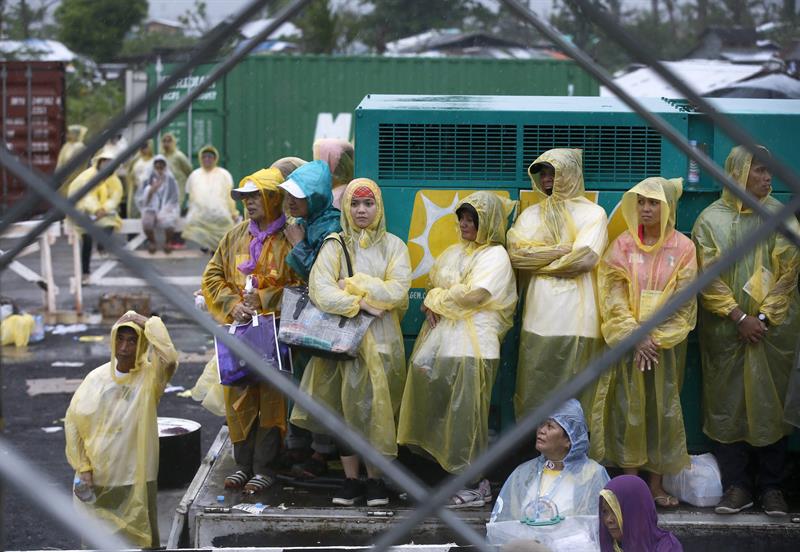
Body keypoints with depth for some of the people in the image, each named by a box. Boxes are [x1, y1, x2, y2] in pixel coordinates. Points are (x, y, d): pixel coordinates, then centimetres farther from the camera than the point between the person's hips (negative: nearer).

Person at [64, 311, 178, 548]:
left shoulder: (150, 376, -7)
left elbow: (169, 358, -30)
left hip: (136, 479, -2)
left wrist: (149, 323, -21)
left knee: (139, 539, 6)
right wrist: (82, 468, -3)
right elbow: (73, 421, 2)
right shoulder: (97, 378, -1)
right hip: (96, 479, 2)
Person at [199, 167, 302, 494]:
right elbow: (212, 276, 13)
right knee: (238, 397, 4)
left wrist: (264, 299, -11)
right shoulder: (236, 236, 12)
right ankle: (244, 464, 13)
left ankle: (265, 467, 2)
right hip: (238, 331, 4)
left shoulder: (291, 238, -3)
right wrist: (233, 304, -3)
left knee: (272, 398, -5)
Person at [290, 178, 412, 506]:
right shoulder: (335, 246, 5)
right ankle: (351, 480, 7)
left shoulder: (393, 246, 8)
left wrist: (352, 285, -7)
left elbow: (397, 292, -6)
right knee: (346, 405, -1)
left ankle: (375, 479, 6)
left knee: (376, 405, -3)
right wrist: (363, 304, -15)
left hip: (381, 338, 0)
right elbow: (320, 290, -8)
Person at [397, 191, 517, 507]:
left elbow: (475, 294, -15)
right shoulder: (454, 252, 20)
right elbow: (433, 283, 19)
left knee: (465, 413, -7)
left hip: (471, 344, -7)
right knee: (434, 407, 4)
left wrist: (438, 300, -2)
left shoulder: (495, 256, -3)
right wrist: (433, 305, -3)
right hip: (441, 337, 7)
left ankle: (476, 484, 0)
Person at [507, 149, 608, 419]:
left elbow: (584, 259, -10)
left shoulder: (592, 213, 4)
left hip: (578, 318, -3)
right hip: (539, 316, 3)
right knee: (535, 391, 1)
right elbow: (516, 253, -1)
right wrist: (564, 249, -6)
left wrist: (538, 260, -1)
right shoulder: (531, 214, 15)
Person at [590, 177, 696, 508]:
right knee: (628, 410, 0)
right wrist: (635, 336, -15)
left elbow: (682, 302, -4)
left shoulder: (682, 248, 0)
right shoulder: (623, 246, 2)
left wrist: (655, 338, -12)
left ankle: (656, 484, 11)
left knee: (663, 409, 3)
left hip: (667, 344, 0)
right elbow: (613, 297, -4)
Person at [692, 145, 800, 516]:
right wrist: (740, 318, -11)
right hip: (726, 330, 0)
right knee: (728, 404, 1)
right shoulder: (711, 220, 1)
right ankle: (737, 487, 7)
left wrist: (764, 318, -10)